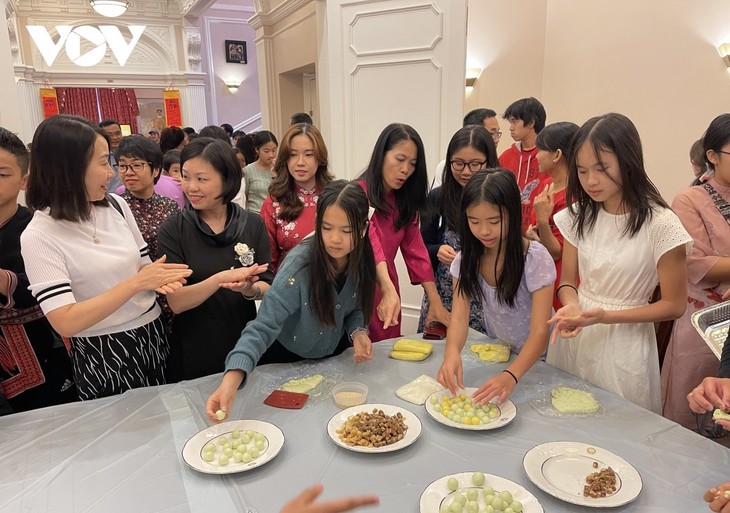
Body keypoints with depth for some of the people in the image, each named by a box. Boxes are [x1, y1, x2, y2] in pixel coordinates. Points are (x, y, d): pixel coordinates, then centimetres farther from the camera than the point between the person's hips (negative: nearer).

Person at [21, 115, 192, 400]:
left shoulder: (116, 206, -2)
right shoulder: (39, 236, -17)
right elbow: (65, 322, -23)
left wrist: (157, 280, -16)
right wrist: (135, 283, -25)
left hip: (153, 335, 5)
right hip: (102, 356, -5)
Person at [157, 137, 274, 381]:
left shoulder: (253, 224, -5)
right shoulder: (172, 230, -10)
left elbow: (267, 286, -3)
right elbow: (176, 302, -15)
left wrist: (250, 289, -25)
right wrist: (220, 278, -29)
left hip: (245, 345, 2)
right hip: (193, 353, -2)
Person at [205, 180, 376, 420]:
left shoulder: (362, 261, -18)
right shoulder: (300, 264, -33)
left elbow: (355, 308, -1)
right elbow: (264, 326, -39)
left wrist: (358, 332, -23)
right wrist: (231, 378, -53)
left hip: (334, 356, 4)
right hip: (286, 359, -4)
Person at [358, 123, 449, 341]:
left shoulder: (404, 199, 5)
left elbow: (415, 249, 0)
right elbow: (370, 244, -30)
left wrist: (435, 302, -7)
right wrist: (388, 289, -44)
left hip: (387, 287, 6)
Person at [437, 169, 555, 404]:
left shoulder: (535, 258, -26)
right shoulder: (466, 258, -14)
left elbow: (539, 332, -31)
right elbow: (459, 318, -21)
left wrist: (512, 375, -48)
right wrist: (452, 352, -43)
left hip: (536, 356, -3)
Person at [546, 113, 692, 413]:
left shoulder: (660, 224, -16)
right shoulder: (579, 215, -2)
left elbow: (674, 305, -10)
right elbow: (568, 281, 4)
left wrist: (606, 316, -21)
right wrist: (571, 307, -18)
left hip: (623, 347, -4)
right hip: (575, 337, 4)